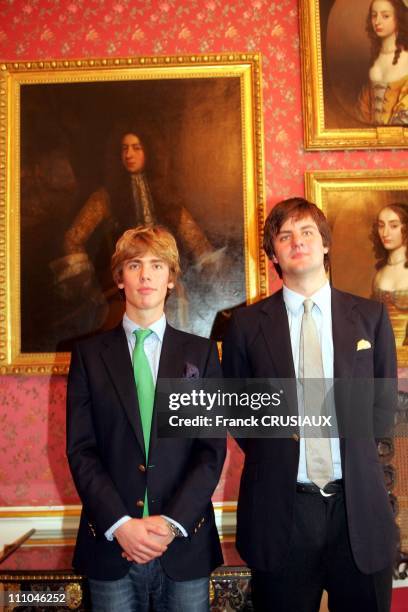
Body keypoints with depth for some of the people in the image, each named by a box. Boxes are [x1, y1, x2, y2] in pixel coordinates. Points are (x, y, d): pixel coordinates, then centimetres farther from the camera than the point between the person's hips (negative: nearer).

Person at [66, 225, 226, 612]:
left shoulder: (201, 353, 4)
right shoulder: (89, 354, 3)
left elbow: (213, 447, -1)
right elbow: (80, 448, -2)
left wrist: (172, 522, -11)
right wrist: (119, 523, -12)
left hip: (184, 543, 1)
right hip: (110, 545, 0)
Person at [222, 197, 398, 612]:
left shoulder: (371, 316, 3)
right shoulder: (247, 324, -1)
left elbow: (383, 405, 8)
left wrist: (352, 460, 1)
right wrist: (273, 458, 0)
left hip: (358, 505, 1)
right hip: (279, 510, -1)